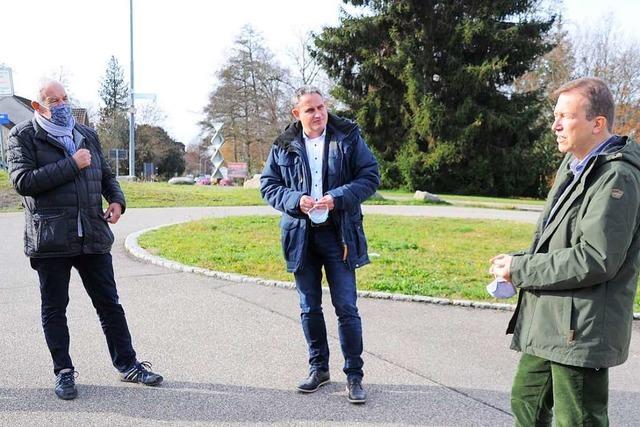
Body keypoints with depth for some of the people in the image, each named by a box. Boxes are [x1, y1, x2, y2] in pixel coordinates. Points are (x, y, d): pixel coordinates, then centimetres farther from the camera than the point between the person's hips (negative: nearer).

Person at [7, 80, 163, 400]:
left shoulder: (86, 134, 15)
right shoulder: (23, 136, 0)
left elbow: (106, 174, 24)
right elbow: (22, 181, -13)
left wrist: (116, 200, 3)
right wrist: (71, 164, -16)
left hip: (93, 235, 4)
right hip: (50, 239, -3)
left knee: (109, 303, 9)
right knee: (54, 309, 8)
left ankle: (127, 365, 19)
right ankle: (63, 372, 23)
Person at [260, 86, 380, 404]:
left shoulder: (348, 136, -2)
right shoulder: (283, 146, 3)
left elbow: (370, 177, -4)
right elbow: (268, 185, 6)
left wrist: (337, 198, -18)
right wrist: (296, 200, -14)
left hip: (339, 234, -2)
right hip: (301, 235, 3)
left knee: (346, 308, 0)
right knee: (309, 309, 13)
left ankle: (354, 375, 14)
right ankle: (318, 367, 31)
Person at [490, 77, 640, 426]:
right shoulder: (573, 165, 13)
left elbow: (595, 259, -25)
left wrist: (521, 270, -16)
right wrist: (518, 261, 4)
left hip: (580, 332, -10)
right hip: (546, 323, 10)